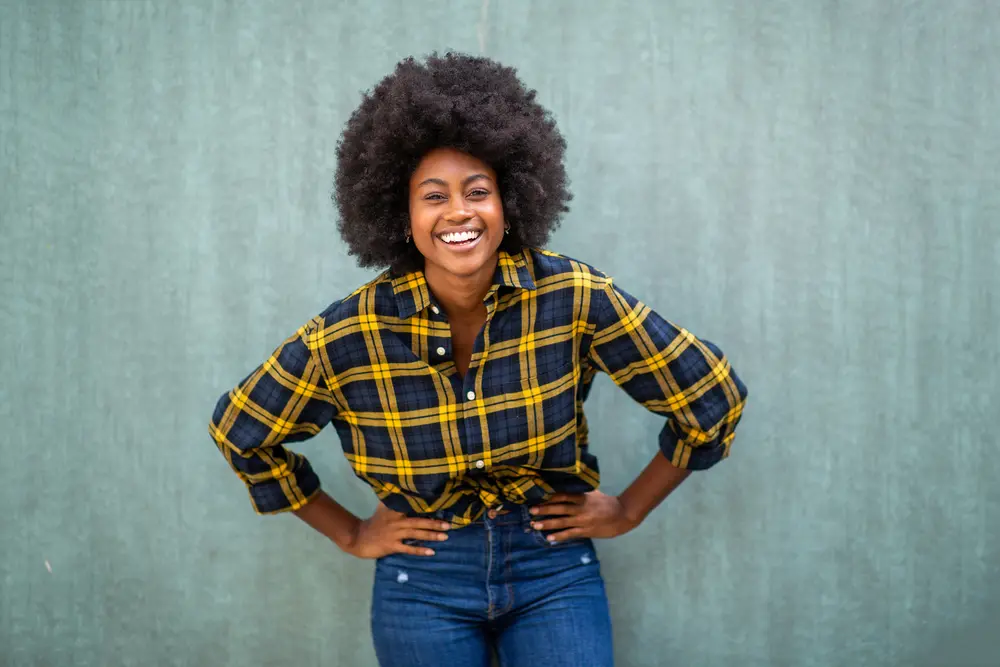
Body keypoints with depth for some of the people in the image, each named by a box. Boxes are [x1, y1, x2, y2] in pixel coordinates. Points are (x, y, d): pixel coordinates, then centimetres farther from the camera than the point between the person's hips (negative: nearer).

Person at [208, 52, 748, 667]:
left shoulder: (576, 297, -16)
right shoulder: (349, 334, -14)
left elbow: (712, 399, -5)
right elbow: (240, 431, 3)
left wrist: (628, 510, 0)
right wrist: (348, 533, 4)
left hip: (555, 570, 0)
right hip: (423, 582, 0)